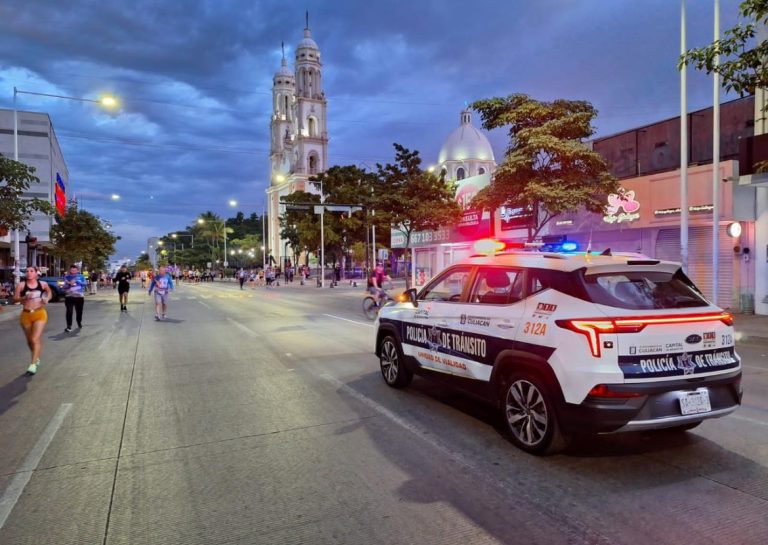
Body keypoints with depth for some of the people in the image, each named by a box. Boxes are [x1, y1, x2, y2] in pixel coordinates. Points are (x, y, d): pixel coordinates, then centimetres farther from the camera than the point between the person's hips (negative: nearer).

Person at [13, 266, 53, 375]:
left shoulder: (43, 284, 0)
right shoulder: (21, 285, -4)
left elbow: (49, 293, 19)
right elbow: (14, 299, -3)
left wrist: (47, 299, -1)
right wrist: (24, 297, -21)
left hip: (40, 314, -2)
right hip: (26, 315, 2)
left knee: (35, 339, -13)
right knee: (29, 341, 15)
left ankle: (33, 364, -10)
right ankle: (36, 358, 38)